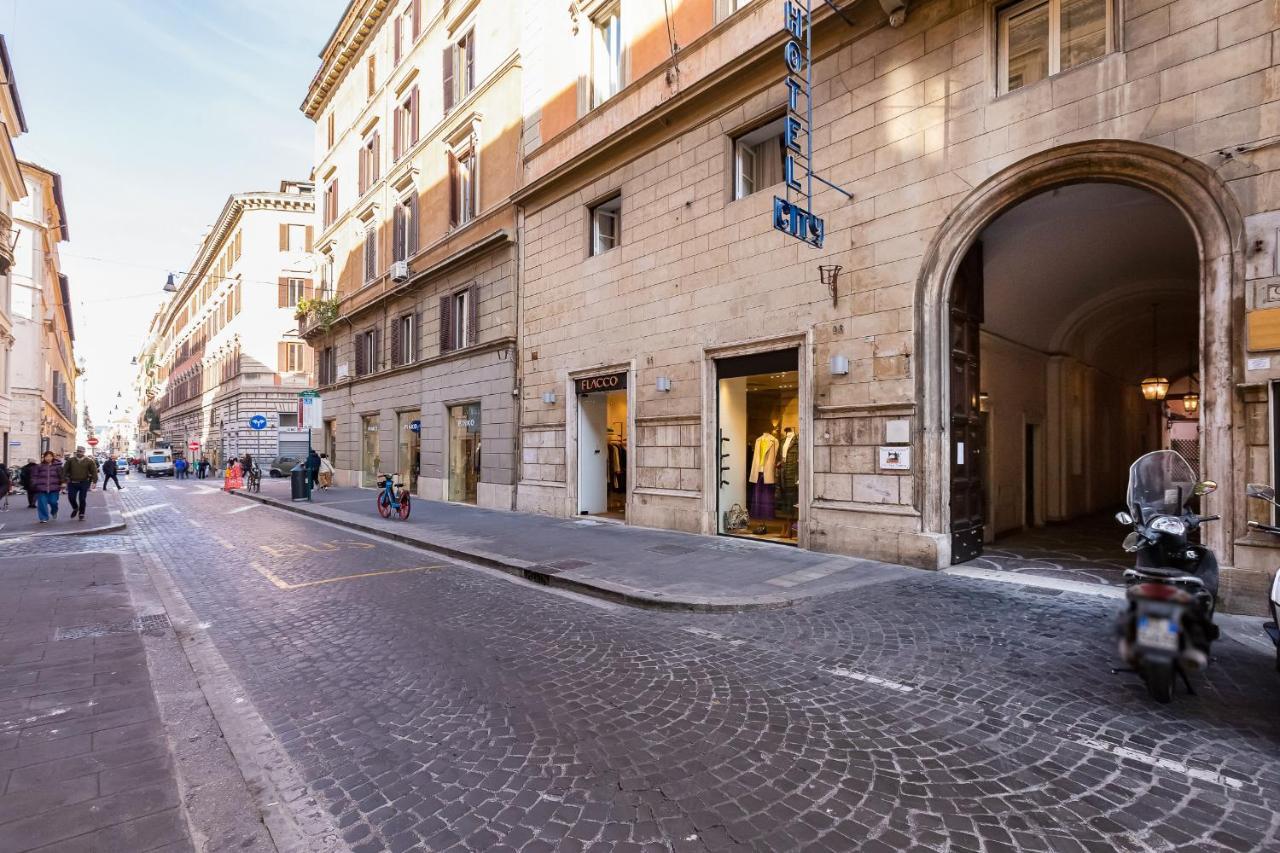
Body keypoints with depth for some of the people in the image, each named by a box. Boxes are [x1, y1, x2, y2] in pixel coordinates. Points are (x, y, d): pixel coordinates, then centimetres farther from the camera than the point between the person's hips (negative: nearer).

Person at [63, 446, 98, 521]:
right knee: (71, 498, -1)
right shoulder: (70, 460, 4)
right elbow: (65, 470, 3)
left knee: (82, 499, 2)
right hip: (72, 483, 2)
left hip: (84, 483, -2)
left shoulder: (89, 461, -1)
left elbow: (94, 472, -4)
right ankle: (75, 509, 30)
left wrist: (94, 482, -13)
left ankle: (81, 514, 15)